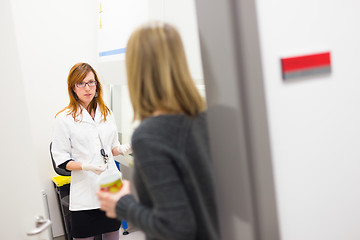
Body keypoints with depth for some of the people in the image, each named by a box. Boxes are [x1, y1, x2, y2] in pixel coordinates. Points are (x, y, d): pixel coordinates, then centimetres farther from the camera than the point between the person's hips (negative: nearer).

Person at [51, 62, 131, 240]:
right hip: (85, 190, -4)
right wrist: (87, 167, -21)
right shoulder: (64, 119, -5)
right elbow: (61, 160, -6)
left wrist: (122, 149, -4)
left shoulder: (107, 113, 9)